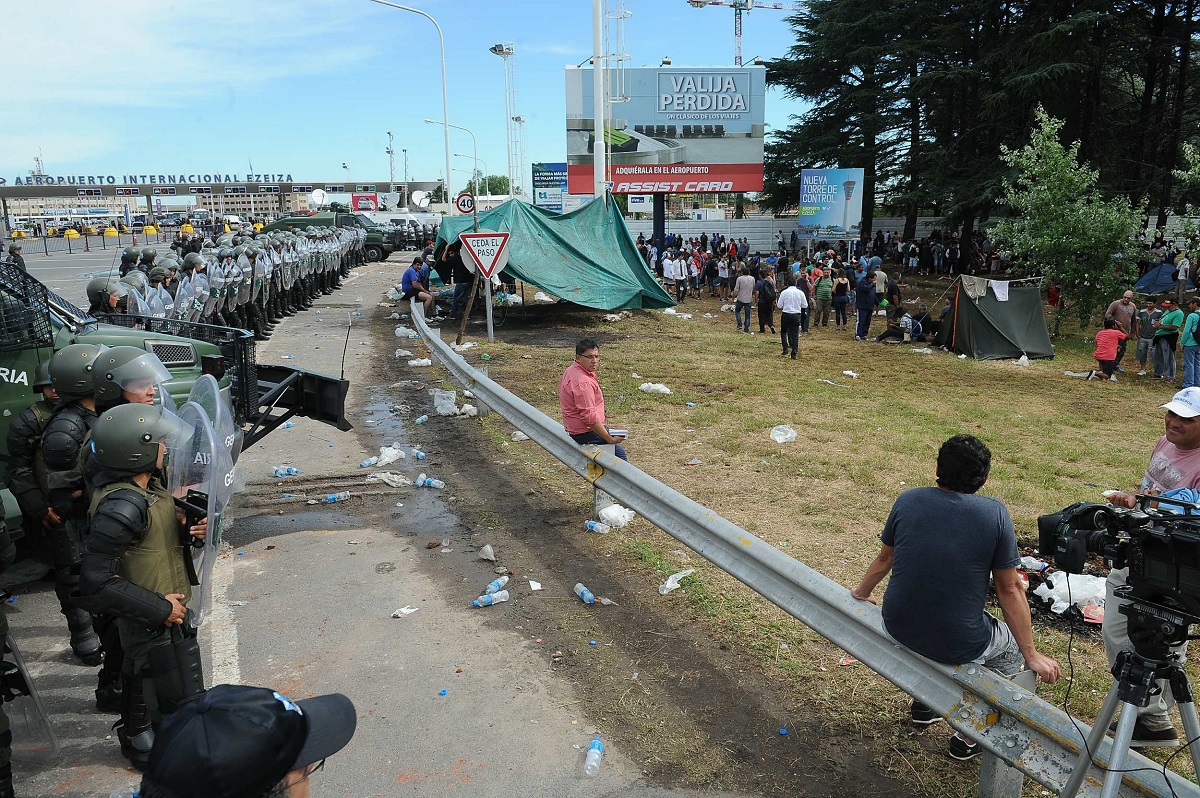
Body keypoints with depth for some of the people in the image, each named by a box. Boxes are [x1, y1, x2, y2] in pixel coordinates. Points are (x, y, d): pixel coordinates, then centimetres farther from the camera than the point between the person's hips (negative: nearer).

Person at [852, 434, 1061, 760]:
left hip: (898, 628, 4)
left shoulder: (907, 500, -4)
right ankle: (969, 736, 31)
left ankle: (926, 701, 47)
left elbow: (885, 557, 12)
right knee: (1011, 647, 27)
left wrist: (861, 593, 31)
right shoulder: (994, 513, -12)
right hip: (957, 645, -4)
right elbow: (1009, 589, -6)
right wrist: (1031, 655, 6)